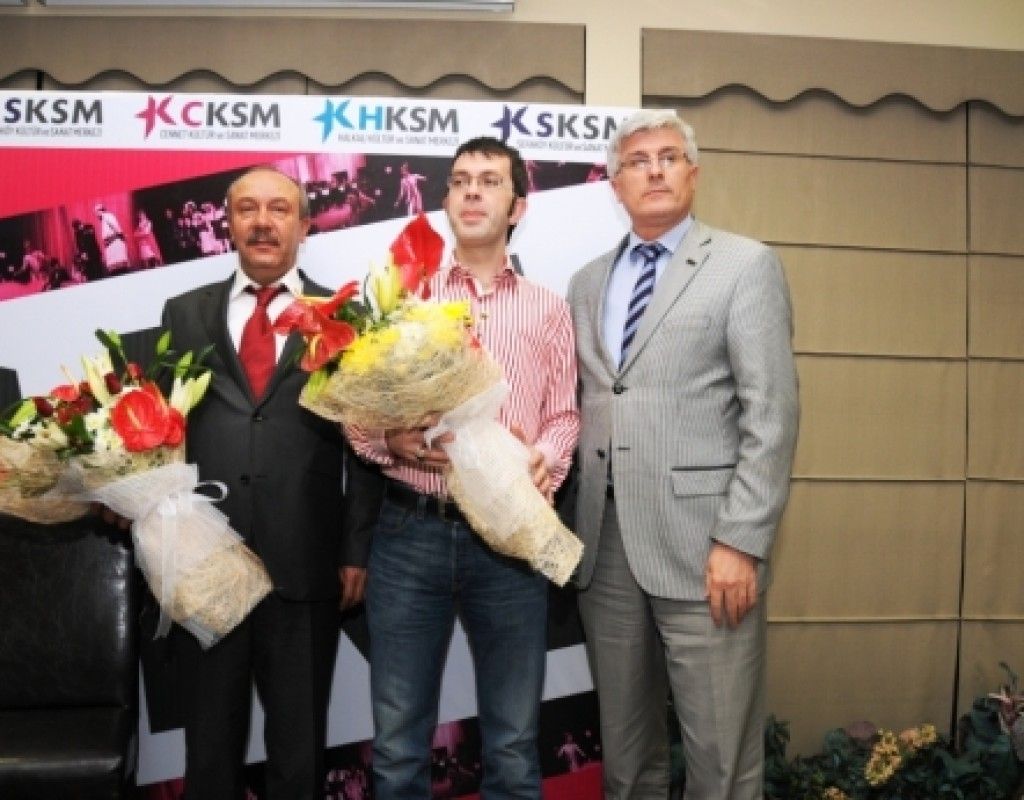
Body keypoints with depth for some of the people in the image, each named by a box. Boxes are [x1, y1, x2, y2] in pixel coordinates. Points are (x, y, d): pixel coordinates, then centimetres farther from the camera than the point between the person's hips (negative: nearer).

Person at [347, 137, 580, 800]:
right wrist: (390, 442, -14)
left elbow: (563, 416, 6)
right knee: (398, 744, 9)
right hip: (410, 532, 0)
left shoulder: (548, 310, 10)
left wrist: (543, 463, -15)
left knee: (513, 745, 11)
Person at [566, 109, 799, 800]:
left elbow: (771, 415, -8)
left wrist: (740, 542, -15)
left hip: (701, 540, -4)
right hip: (605, 542, 5)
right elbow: (582, 403, 14)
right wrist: (573, 524, 4)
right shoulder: (588, 282, 15)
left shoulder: (746, 265, 0)